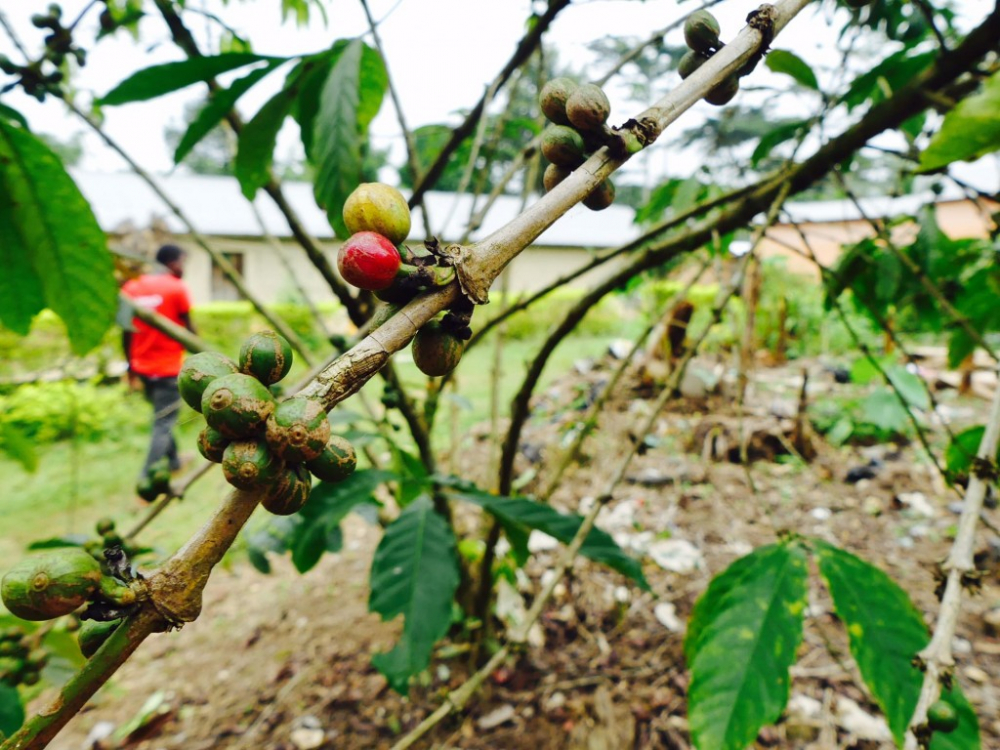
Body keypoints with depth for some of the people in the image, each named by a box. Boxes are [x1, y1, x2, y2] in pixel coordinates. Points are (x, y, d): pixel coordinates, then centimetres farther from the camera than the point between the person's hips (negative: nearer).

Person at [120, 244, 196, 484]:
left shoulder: (131, 287, 6)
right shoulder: (177, 288, -9)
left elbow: (126, 332, 8)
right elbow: (188, 329, -7)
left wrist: (131, 366, 17)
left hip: (142, 367, 6)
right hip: (169, 368, -6)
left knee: (161, 416, 23)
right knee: (164, 424, -2)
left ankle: (173, 461, 35)